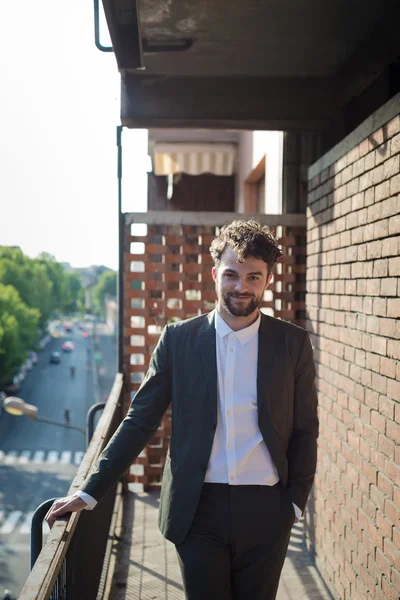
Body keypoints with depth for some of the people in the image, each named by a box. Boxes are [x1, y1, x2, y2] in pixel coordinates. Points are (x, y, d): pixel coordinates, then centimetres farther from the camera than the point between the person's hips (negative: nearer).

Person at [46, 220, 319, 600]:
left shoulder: (293, 344, 0)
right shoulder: (178, 339, -1)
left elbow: (305, 431, 6)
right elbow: (140, 421, 2)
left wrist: (295, 501, -1)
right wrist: (89, 493, -1)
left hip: (265, 511, 1)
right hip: (199, 510, 0)